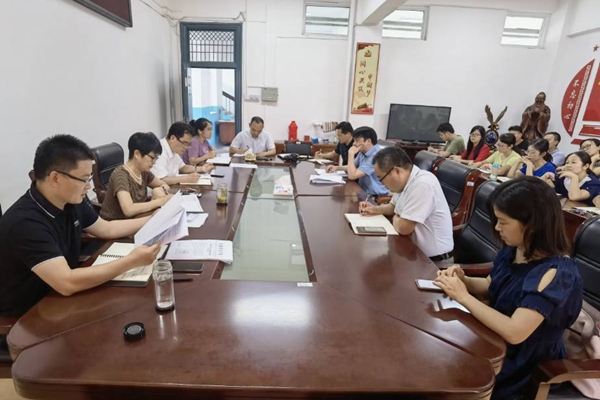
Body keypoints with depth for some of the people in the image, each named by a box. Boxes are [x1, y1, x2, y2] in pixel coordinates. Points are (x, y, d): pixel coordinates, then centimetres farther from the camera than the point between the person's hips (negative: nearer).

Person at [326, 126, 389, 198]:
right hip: (364, 192, 8)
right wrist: (337, 168, 6)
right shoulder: (362, 152, 4)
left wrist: (351, 154, -17)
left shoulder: (376, 155, -24)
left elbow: (352, 175, -25)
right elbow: (353, 167, 22)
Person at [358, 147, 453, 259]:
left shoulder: (422, 184, -27)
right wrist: (375, 209, 4)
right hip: (415, 248, 8)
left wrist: (395, 218, -7)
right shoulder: (404, 180, 3)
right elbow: (394, 206, 21)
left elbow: (403, 227, -28)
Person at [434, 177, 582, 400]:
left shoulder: (555, 272, -29)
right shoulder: (514, 250, -6)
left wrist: (463, 297, -29)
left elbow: (514, 332, -34)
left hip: (521, 367, -6)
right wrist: (463, 280, -11)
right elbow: (491, 287, 9)